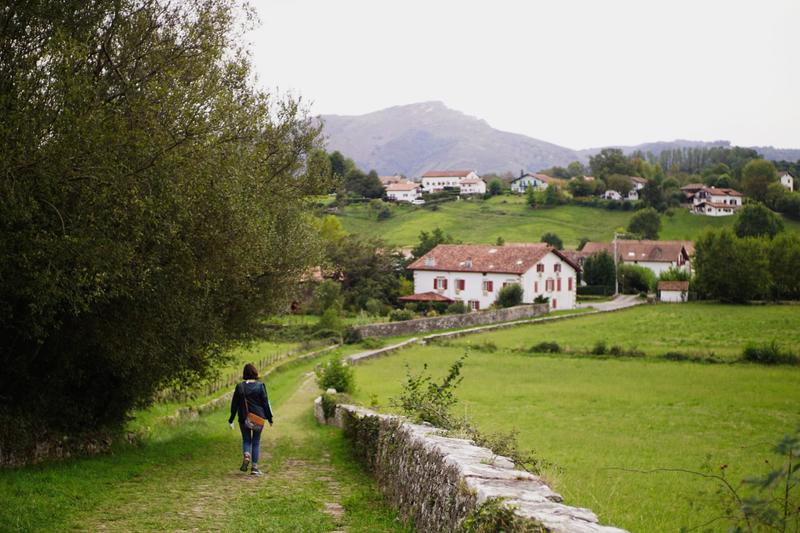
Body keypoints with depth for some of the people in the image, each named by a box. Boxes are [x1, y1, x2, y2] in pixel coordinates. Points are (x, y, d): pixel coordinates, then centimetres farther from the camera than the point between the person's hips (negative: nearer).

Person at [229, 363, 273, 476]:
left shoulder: (240, 387, -2)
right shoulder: (260, 386, -7)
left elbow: (234, 404, 2)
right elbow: (265, 402, -4)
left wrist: (231, 420, 10)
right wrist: (269, 418, 4)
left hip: (244, 419, 1)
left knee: (246, 440, 15)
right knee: (256, 442, 9)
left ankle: (246, 455, -15)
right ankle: (254, 467, 7)